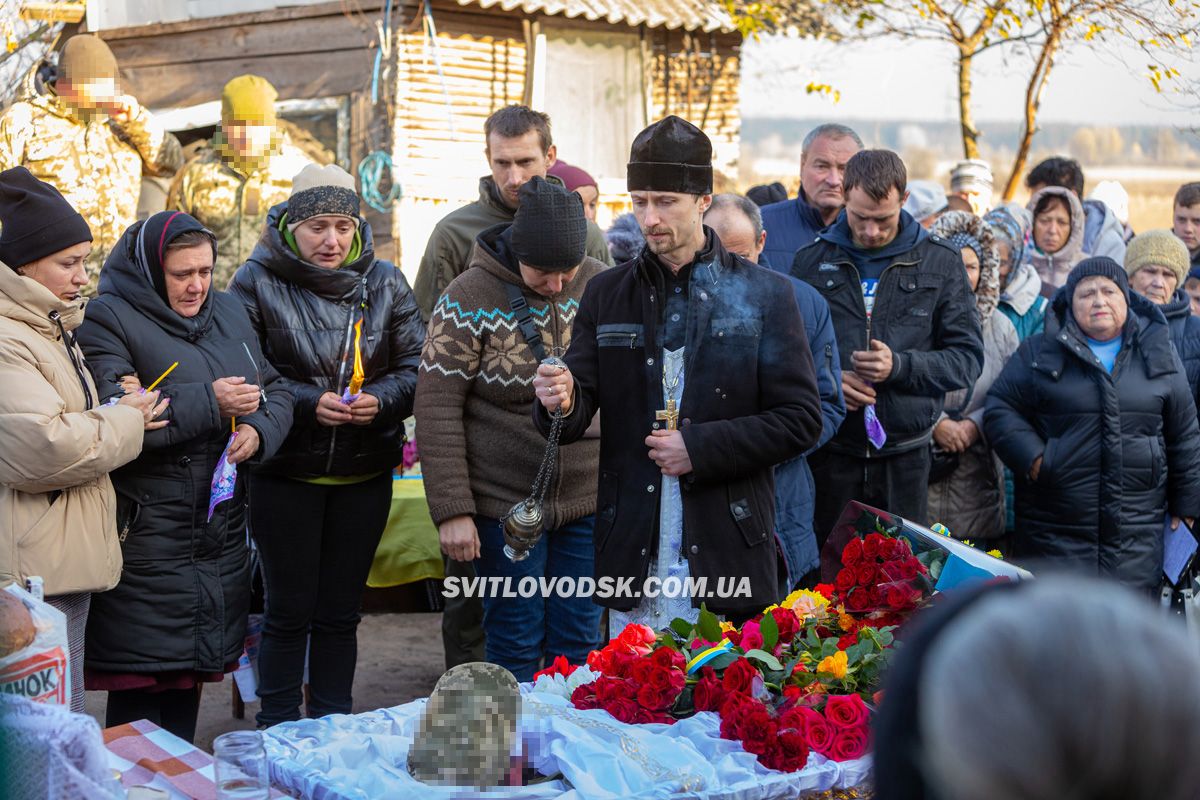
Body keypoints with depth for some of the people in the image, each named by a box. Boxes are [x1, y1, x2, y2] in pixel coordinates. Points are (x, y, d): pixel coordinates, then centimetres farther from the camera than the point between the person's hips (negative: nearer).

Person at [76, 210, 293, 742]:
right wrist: (211, 403, -21)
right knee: (140, 691, -4)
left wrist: (259, 429, -7)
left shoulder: (227, 313, 14)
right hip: (146, 535, -7)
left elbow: (275, 392, 15)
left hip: (221, 533, 7)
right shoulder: (107, 320, -8)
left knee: (189, 682, 16)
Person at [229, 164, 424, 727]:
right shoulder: (258, 281, -5)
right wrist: (307, 403, -19)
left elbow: (415, 365, 5)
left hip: (365, 474, 3)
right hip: (286, 473, -3)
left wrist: (381, 400, -14)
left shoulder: (385, 283, 4)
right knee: (289, 611, 3)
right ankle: (277, 734, 18)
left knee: (340, 612, 11)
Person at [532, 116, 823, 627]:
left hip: (728, 554, -2)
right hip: (631, 555, 2)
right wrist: (562, 403, -17)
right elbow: (579, 413, 6)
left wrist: (701, 448, -12)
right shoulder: (606, 294, 9)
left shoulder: (763, 294, 1)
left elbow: (801, 419, -2)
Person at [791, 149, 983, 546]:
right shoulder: (812, 260, 6)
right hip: (829, 451, 1)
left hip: (905, 456, 0)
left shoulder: (940, 262, 4)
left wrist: (900, 366, -14)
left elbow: (967, 357, 2)